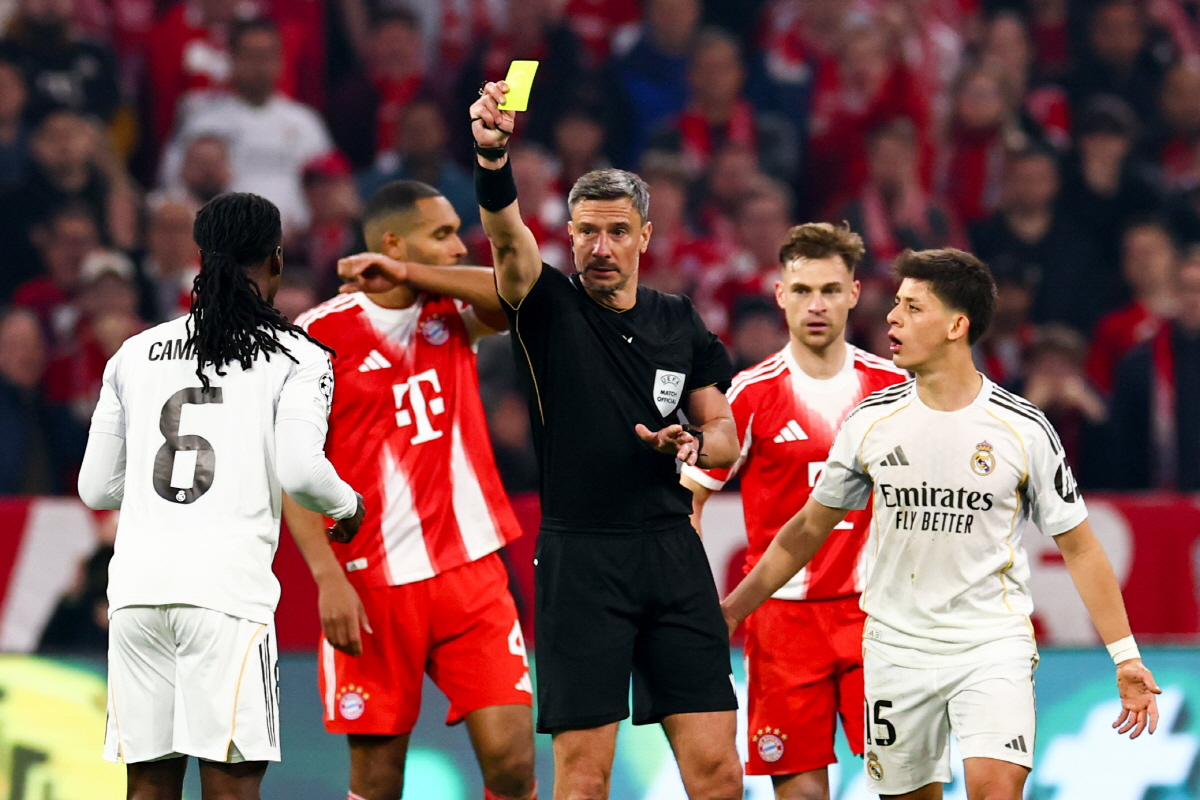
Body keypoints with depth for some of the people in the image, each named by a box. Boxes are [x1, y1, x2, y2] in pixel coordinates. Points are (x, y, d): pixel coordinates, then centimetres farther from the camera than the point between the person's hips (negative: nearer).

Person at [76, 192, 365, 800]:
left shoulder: (136, 353, 16)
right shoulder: (297, 357, 4)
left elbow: (96, 488, 18)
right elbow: (299, 471, -10)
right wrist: (347, 504, 11)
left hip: (136, 587, 4)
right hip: (228, 586, -4)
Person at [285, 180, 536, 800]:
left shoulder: (453, 314, 9)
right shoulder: (319, 335, -3)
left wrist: (408, 274, -15)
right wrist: (329, 578, -16)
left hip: (470, 570, 3)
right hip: (372, 583, -3)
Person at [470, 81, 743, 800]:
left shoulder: (679, 323, 11)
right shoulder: (550, 308, 0)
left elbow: (726, 439, 20)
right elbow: (506, 235, -22)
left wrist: (695, 446, -5)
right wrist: (493, 156, -41)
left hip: (675, 552, 3)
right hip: (581, 558, -3)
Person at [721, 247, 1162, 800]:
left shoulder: (1023, 429, -6)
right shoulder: (871, 421, 1)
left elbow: (1078, 546, 1)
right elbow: (809, 529, 14)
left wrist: (1125, 656, -2)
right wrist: (731, 609, 14)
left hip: (994, 645, -3)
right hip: (895, 646, 3)